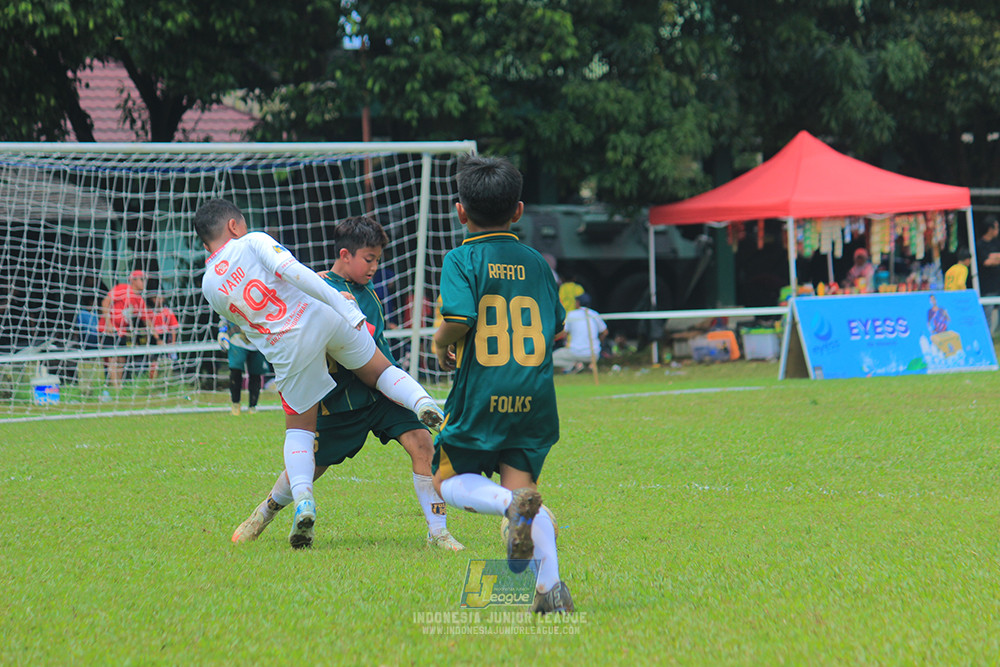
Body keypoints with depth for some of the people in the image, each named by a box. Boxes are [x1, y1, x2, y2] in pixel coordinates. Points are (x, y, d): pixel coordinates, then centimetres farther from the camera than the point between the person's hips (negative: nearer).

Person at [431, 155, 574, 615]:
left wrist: (441, 344, 3)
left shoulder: (462, 259, -3)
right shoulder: (535, 262, 12)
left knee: (449, 479, 12)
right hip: (534, 396, 4)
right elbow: (556, 326, 17)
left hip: (482, 394, -4)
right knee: (521, 482, 6)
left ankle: (512, 504, -20)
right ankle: (550, 583, -16)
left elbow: (459, 318, -17)